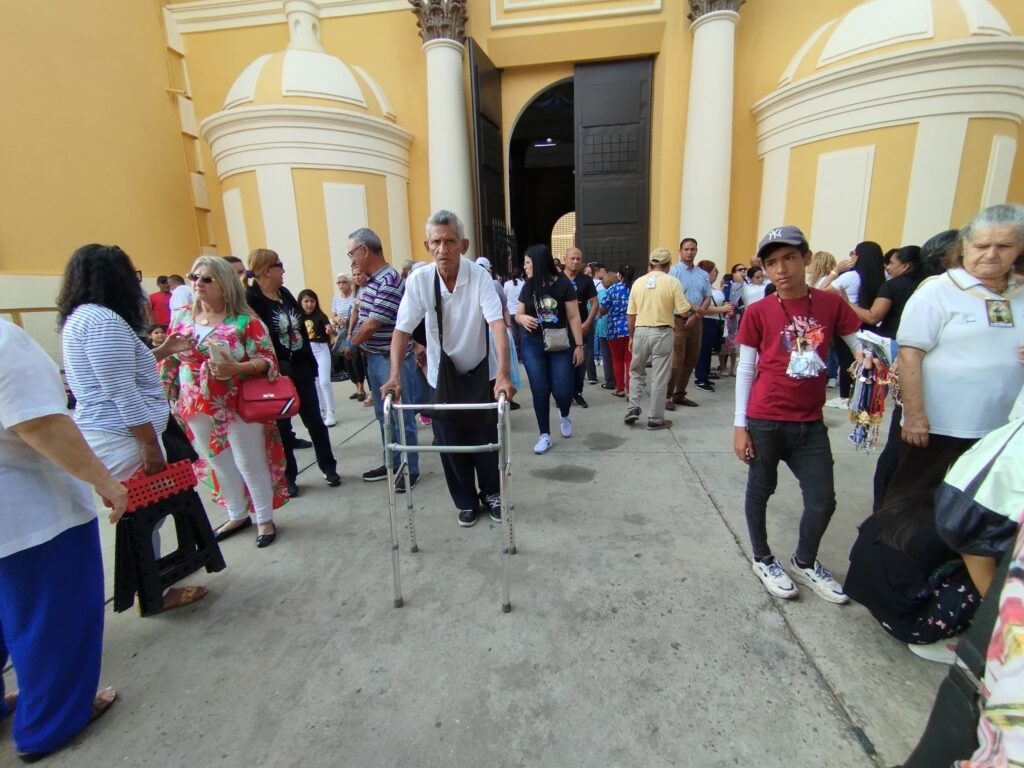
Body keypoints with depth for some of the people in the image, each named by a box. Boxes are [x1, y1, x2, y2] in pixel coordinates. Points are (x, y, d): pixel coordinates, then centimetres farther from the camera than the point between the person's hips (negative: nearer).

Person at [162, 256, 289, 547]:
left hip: (238, 406, -6)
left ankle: (265, 519, 22)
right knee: (218, 464, 17)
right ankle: (237, 516, 35)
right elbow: (170, 360, 13)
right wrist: (165, 397, 8)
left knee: (250, 464, 5)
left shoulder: (244, 321, -12)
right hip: (198, 408, 6)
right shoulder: (182, 318, 6)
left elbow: (268, 360, -14)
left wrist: (236, 368, -29)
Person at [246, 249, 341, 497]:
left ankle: (328, 467, 25)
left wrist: (311, 362, 12)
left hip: (301, 370, 6)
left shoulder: (285, 294, 10)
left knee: (315, 421, 11)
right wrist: (275, 371, -20)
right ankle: (287, 476, 23)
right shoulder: (251, 300, -11)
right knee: (282, 427, 8)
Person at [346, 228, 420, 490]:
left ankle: (410, 469, 15)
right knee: (383, 416, 17)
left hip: (392, 360, -9)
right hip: (374, 359, 9)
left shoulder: (389, 281, -19)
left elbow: (372, 325, -19)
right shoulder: (372, 281, 10)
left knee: (400, 416, 2)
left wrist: (351, 344, -3)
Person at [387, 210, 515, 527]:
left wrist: (503, 374, -37)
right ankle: (466, 501, 28)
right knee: (450, 442, 7)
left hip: (481, 372, -1)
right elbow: (402, 329, -11)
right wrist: (395, 376, -22)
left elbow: (497, 324, -26)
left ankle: (491, 494, 33)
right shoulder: (418, 280, -14)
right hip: (442, 375, 1)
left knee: (486, 438, 7)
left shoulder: (479, 275, -19)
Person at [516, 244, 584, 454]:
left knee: (562, 390, -1)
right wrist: (522, 318, -13)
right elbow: (519, 314, 11)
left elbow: (574, 317, -6)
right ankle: (545, 435, 17)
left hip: (561, 346, -3)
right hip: (533, 346, 3)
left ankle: (564, 416, 35)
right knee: (539, 392, 4)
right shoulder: (528, 286, 4)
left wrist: (579, 345, -8)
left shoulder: (563, 284, -7)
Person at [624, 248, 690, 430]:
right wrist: (691, 309, 17)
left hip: (641, 331, 3)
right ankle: (655, 418, 12)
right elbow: (684, 312, -7)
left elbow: (630, 315, 6)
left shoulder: (638, 282, 4)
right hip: (662, 333, -3)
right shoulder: (672, 282, -6)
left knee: (636, 372, 20)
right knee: (659, 377, 5)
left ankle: (633, 408, 12)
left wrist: (631, 337, 17)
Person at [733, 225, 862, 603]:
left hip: (810, 423, 3)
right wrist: (740, 424, -6)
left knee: (823, 501, 10)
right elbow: (746, 369, -4)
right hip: (765, 421, -2)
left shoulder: (831, 304, 1)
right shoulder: (758, 312, -6)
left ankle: (805, 562, 37)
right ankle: (762, 560, 35)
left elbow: (864, 346, 7)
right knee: (760, 491, 12)